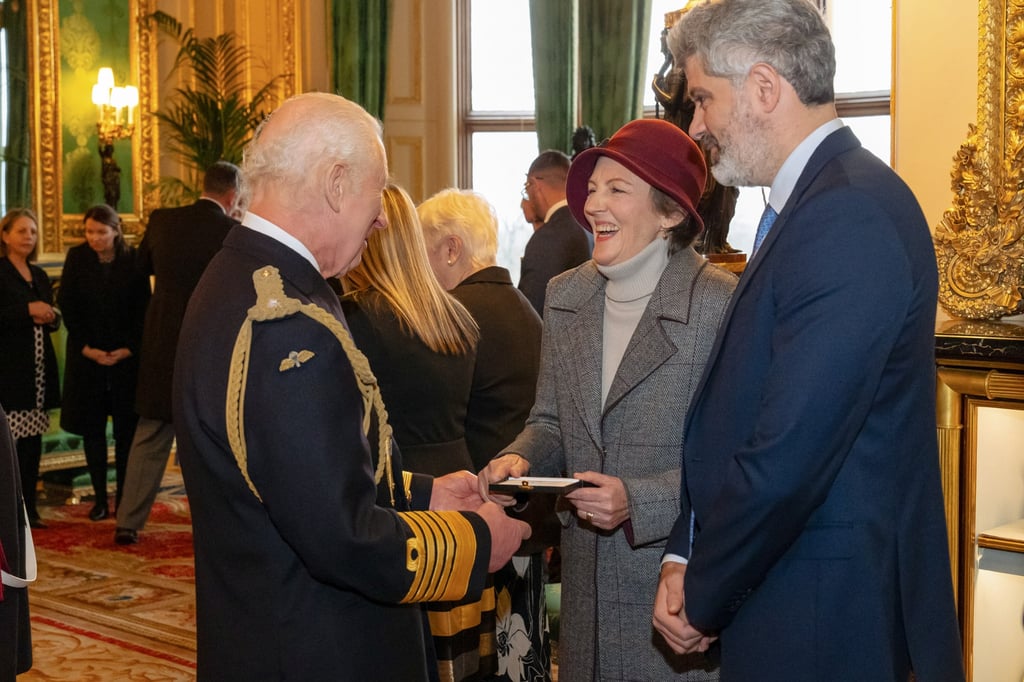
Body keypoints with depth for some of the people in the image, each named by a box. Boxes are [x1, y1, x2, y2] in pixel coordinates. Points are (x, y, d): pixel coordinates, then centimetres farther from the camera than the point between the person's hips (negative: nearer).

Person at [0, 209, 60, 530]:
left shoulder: (39, 275, 18)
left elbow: (52, 319, 22)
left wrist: (50, 317, 0)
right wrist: (28, 310, -18)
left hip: (39, 369, 7)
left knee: (33, 439, 8)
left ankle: (28, 506, 14)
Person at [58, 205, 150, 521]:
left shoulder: (134, 259, -3)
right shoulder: (77, 257, 0)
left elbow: (143, 309, -2)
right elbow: (67, 305, -1)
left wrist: (128, 349, -11)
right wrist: (86, 348, -9)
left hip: (127, 354, -1)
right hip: (87, 355, 1)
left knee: (126, 429, 1)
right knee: (92, 428, 3)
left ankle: (124, 496, 8)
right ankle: (100, 498, 10)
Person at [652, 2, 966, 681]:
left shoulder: (847, 217, -22)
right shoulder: (814, 203, 10)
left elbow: (786, 455, -26)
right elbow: (730, 412, 10)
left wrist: (704, 600, -11)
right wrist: (684, 557, 3)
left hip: (825, 623, -9)